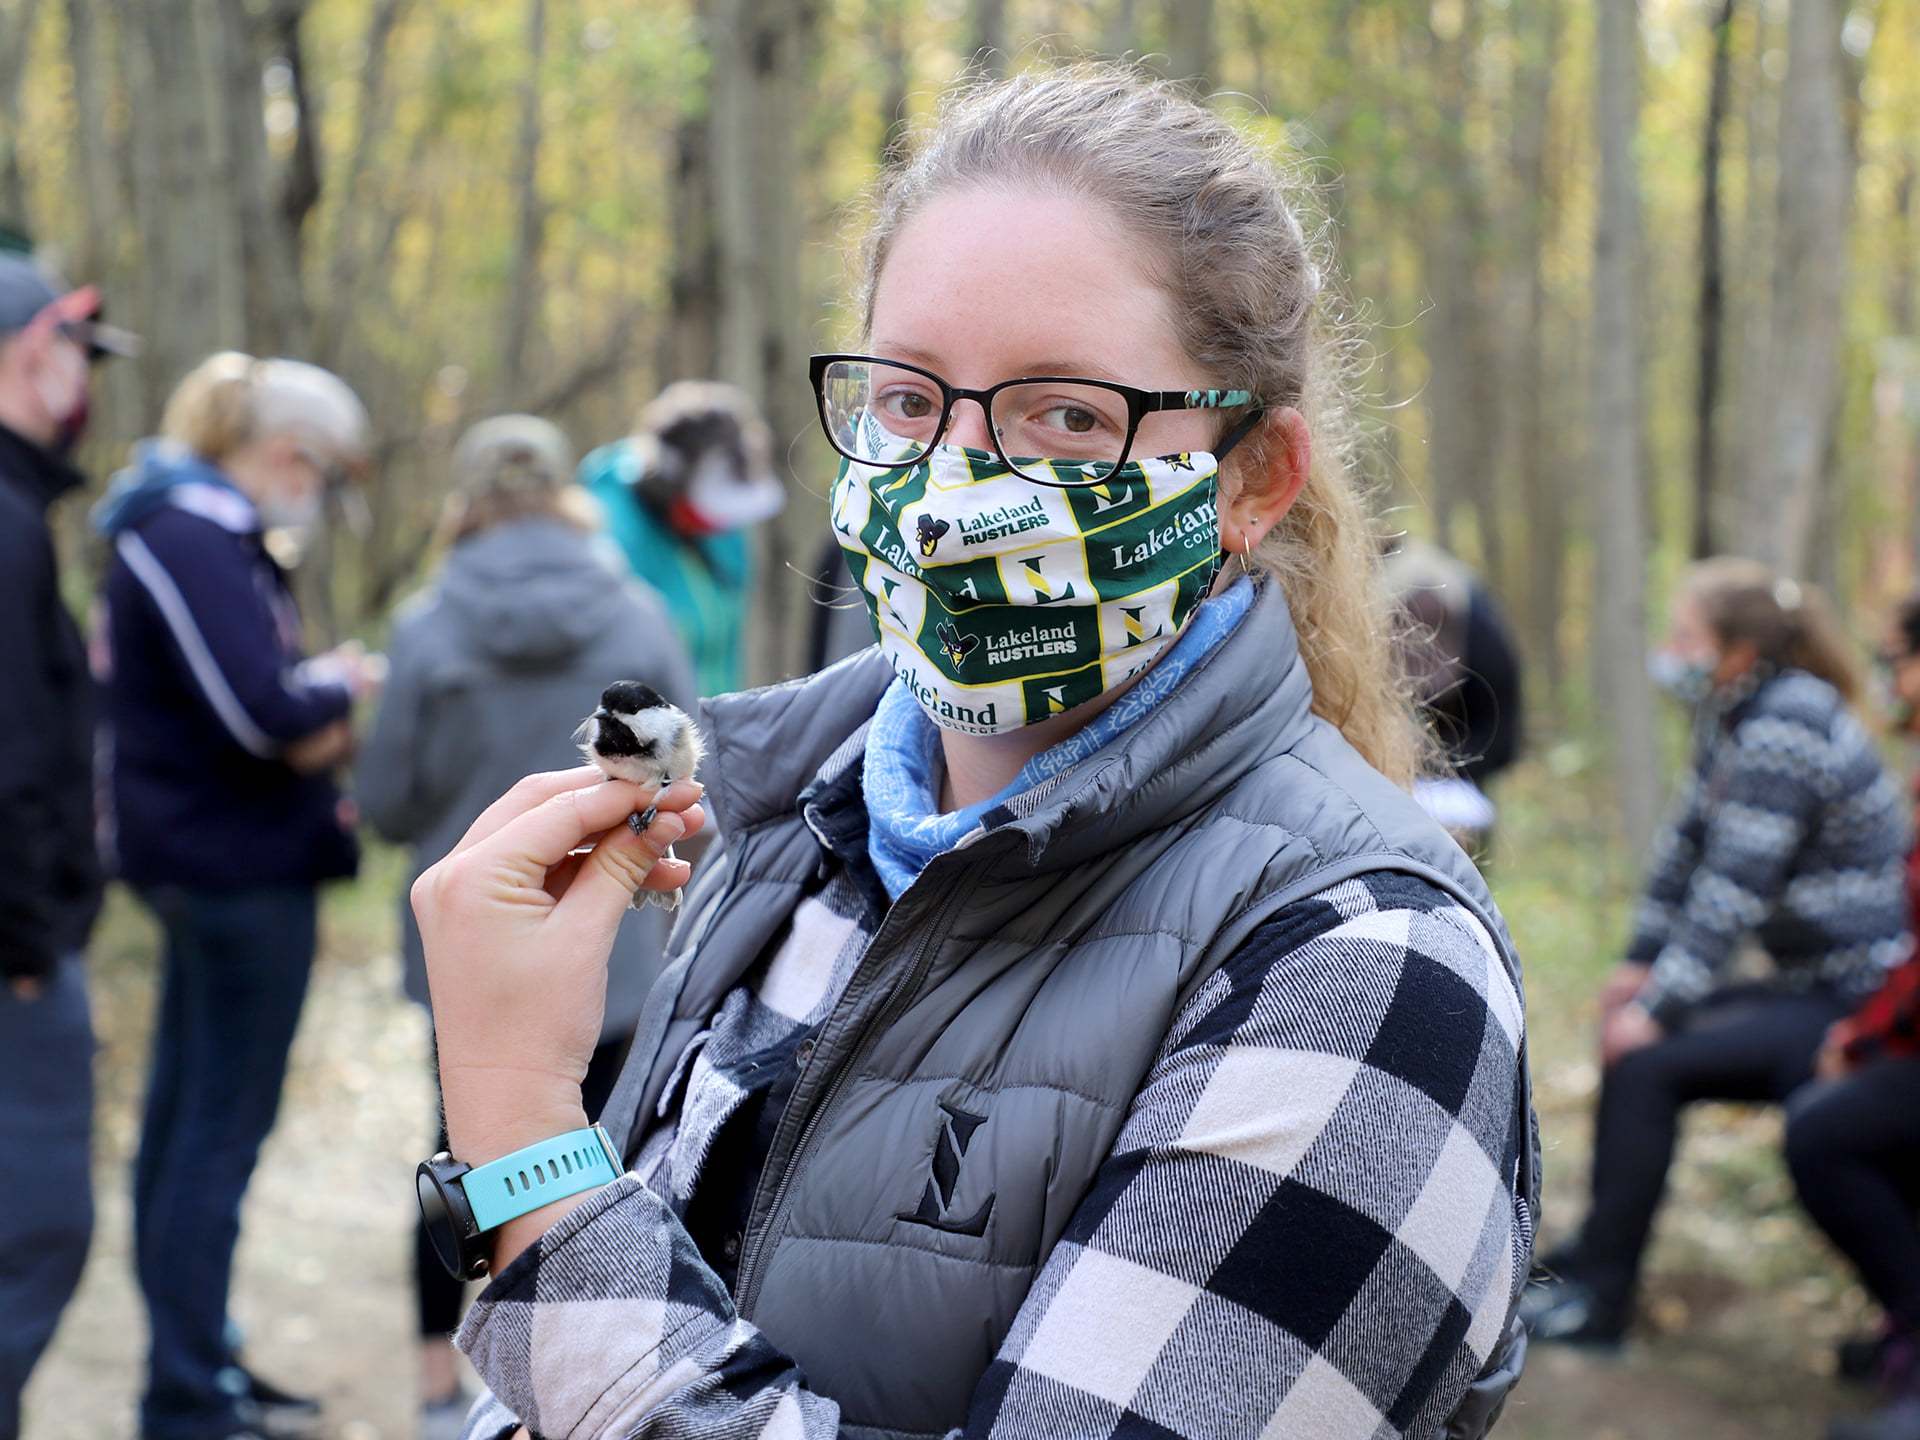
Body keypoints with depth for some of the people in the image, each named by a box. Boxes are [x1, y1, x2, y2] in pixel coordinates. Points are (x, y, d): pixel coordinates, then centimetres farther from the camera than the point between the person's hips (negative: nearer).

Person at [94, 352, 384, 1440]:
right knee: (220, 1133, -4)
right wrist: (340, 683, -7)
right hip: (236, 869, -11)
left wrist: (316, 720, 3)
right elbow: (263, 714, -25)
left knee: (189, 1120, 16)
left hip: (217, 865, 11)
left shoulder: (205, 532, 14)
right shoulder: (196, 542, -18)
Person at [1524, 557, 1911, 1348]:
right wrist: (1640, 963, 11)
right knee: (1629, 1029, 13)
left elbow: (1736, 889, -25)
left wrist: (1658, 1007, -21)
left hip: (1855, 1001, -10)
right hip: (1807, 983, 10)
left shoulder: (1782, 730, -22)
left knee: (1648, 1065, -17)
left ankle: (1597, 1297, -8)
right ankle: (1598, 1252, 21)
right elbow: (1687, 841, 14)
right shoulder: (1736, 715, 7)